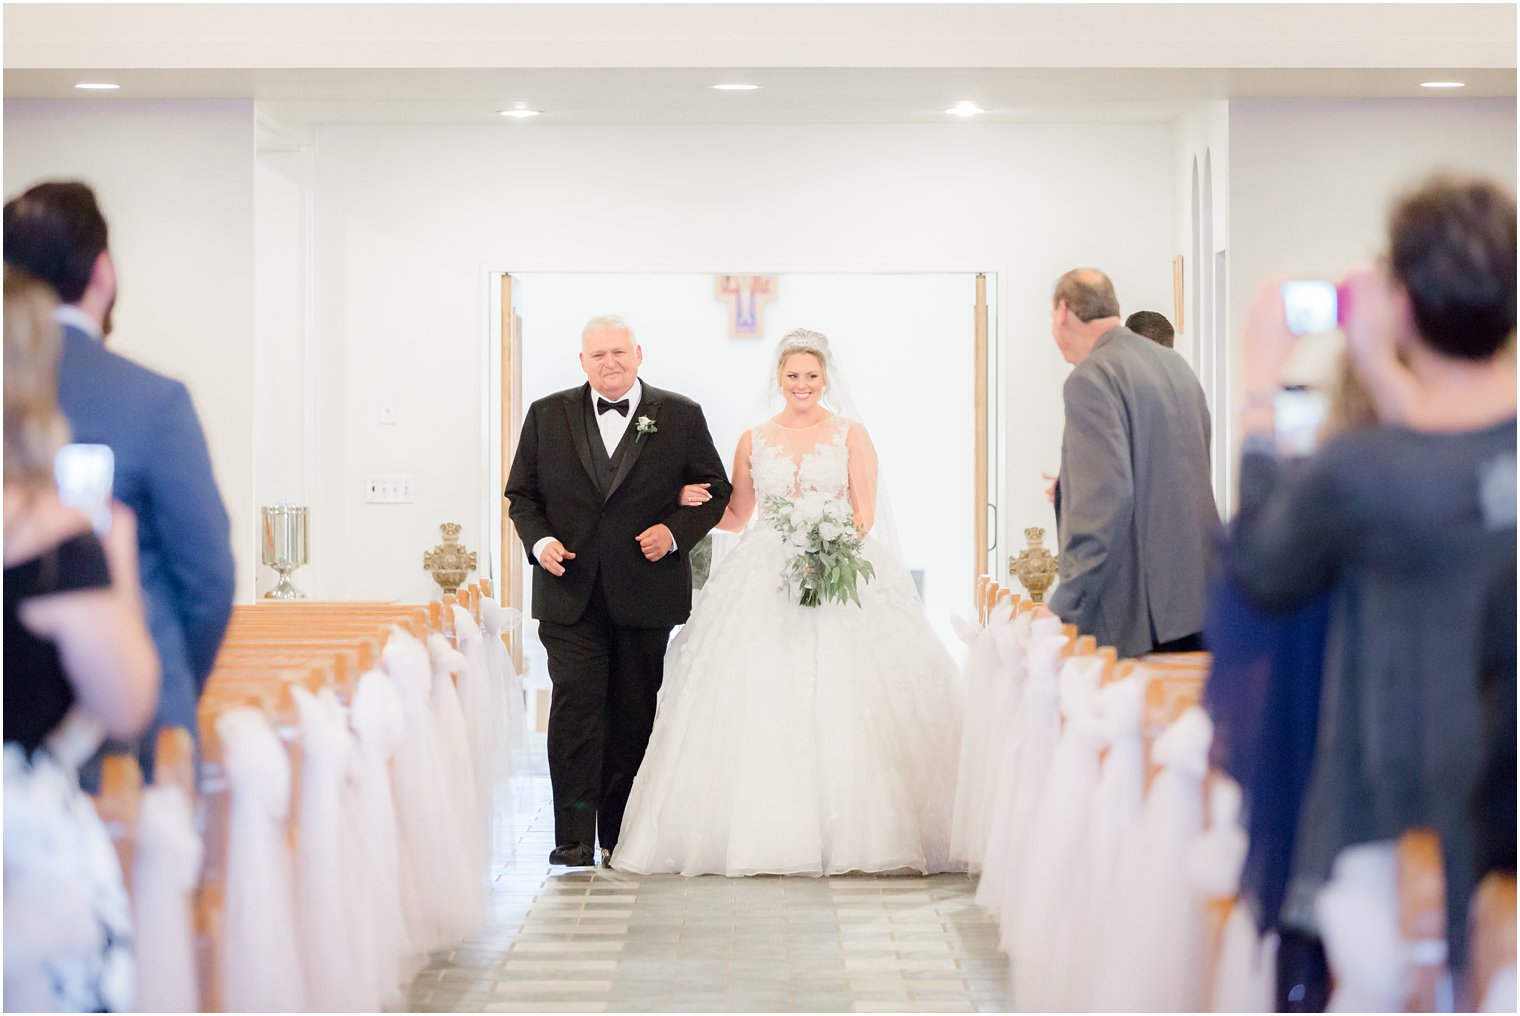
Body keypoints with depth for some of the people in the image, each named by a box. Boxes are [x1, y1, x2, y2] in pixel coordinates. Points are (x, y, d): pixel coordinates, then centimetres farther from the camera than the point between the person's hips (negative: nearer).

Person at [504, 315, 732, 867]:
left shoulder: (680, 416, 5)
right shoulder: (547, 415, 8)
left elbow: (716, 490, 8)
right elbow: (521, 494, 12)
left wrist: (675, 531, -8)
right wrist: (539, 540, -7)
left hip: (645, 592, 0)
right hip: (570, 592, 0)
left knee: (634, 712, 6)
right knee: (575, 704, -8)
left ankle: (621, 832, 16)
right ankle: (574, 836, -7)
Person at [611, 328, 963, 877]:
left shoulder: (851, 434, 7)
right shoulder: (754, 441, 13)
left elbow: (866, 511, 0)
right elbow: (736, 515, 20)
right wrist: (693, 503, 2)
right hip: (766, 581, 2)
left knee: (843, 702, -10)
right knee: (759, 703, -8)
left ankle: (847, 830, -4)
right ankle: (769, 831, -4)